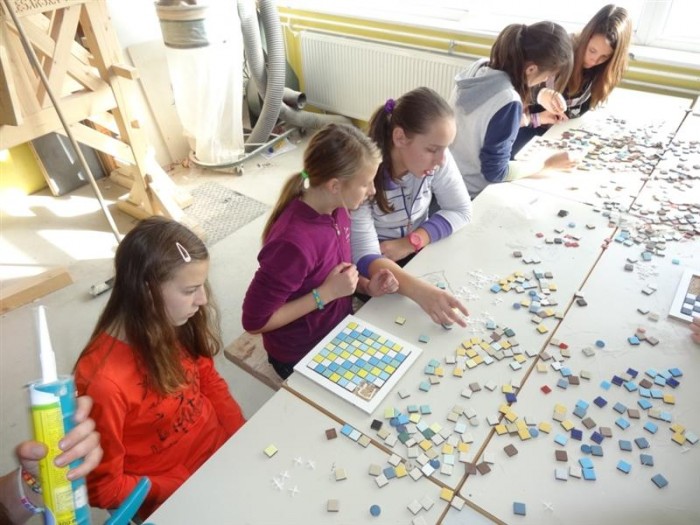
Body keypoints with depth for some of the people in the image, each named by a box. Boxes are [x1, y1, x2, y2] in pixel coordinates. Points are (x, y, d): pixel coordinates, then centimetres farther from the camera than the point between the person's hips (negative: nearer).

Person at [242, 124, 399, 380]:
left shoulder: (337, 210, -10)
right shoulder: (294, 241, -34)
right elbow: (254, 321, -25)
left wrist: (366, 286, -10)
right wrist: (325, 294, -26)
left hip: (339, 327, 7)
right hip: (302, 354, -6)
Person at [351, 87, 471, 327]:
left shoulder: (435, 158, -16)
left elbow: (460, 210, -6)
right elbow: (365, 259, -34)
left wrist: (409, 243, -22)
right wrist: (420, 291, -52)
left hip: (419, 253, 4)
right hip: (379, 271, -4)